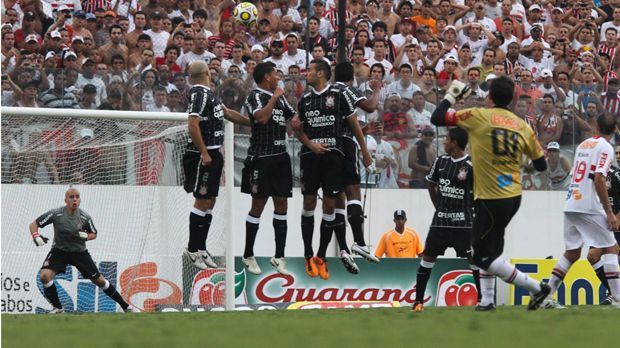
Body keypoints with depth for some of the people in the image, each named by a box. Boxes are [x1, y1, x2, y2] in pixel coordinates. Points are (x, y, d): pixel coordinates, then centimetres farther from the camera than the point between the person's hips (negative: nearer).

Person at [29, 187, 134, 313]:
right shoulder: (56, 214, -17)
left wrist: (86, 236, -17)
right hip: (59, 250, -1)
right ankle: (57, 307, -5)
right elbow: (34, 224, -10)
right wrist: (36, 236, -30)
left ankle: (125, 306, 17)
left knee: (99, 280, 3)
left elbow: (94, 234, 6)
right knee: (45, 275, -24)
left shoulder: (85, 217, -11)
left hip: (80, 252, 1)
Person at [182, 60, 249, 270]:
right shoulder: (199, 94, -14)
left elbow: (227, 113, 26)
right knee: (202, 202, -7)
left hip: (213, 155, 10)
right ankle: (193, 250, -2)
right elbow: (193, 125, -22)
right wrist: (204, 154, -22)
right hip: (203, 155, -10)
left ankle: (201, 248, 18)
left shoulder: (207, 93, 15)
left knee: (209, 203, 12)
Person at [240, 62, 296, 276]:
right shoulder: (255, 96, -8)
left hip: (281, 158, 8)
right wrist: (275, 97, -17)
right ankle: (248, 256, 6)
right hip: (261, 158, -8)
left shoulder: (279, 98, 16)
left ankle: (279, 256, 10)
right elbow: (262, 117, -26)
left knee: (281, 204, 6)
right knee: (258, 205, -2)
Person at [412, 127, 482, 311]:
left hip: (463, 221, -5)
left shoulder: (470, 166, -10)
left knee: (473, 259, -7)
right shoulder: (441, 162, 7)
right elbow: (431, 184, 20)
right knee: (428, 256, 3)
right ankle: (418, 300, 9)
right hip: (441, 219, 5)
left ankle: (483, 298, -1)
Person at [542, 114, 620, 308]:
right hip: (589, 207, -7)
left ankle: (546, 295, 9)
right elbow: (599, 179, -17)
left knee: (572, 252, 14)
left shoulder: (583, 145, 16)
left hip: (570, 205, 7)